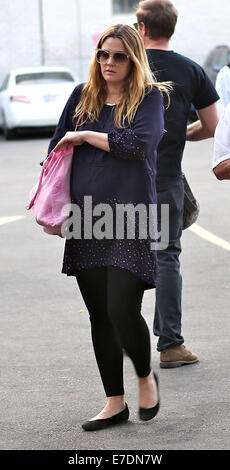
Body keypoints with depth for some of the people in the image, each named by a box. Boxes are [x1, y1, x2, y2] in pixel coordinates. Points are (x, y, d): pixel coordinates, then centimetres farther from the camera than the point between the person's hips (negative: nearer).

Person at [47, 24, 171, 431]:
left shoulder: (149, 97, -1)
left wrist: (86, 136, -8)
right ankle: (115, 403, 21)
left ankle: (145, 376, 15)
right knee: (99, 317, 9)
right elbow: (57, 149, 16)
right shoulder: (82, 96, 12)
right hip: (85, 221, 5)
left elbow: (138, 144, -17)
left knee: (123, 311, -14)